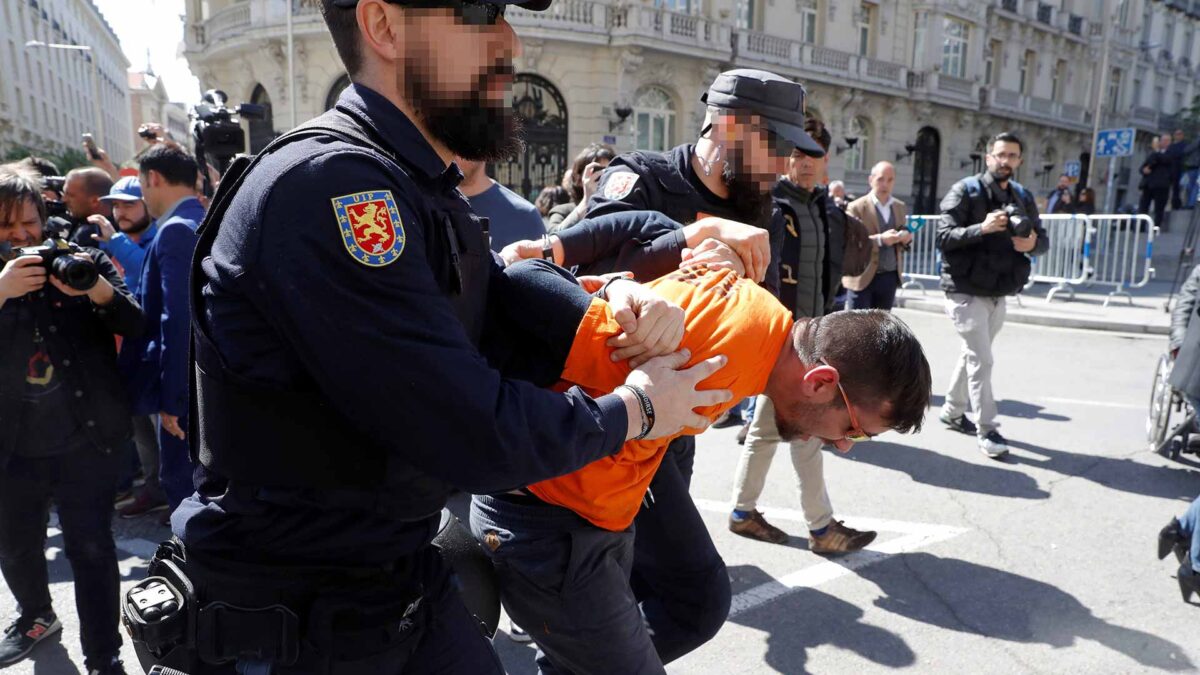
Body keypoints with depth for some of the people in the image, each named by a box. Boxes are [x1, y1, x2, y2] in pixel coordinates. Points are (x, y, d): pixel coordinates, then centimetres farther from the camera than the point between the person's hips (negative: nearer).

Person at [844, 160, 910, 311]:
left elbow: (903, 244, 18)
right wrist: (879, 239, -27)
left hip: (890, 278, 5)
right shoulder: (856, 207, -6)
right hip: (862, 278, -5)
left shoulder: (901, 207, 12)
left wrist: (906, 239, -6)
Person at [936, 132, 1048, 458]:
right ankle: (987, 431, 0)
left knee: (972, 355, 18)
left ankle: (952, 411, 34)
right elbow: (943, 236, -17)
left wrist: (1033, 242, -10)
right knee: (982, 360, -7)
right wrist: (982, 228, -30)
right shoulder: (965, 191, -8)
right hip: (966, 292, -7)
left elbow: (1043, 240, 13)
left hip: (998, 294, 7)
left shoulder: (1023, 197, 10)